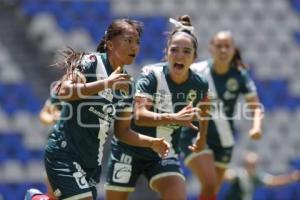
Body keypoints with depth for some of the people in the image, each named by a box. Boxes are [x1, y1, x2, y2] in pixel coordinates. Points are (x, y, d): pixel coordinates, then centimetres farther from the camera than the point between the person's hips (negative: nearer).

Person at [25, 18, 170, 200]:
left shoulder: (126, 84, 10)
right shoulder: (91, 62, -9)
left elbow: (122, 132, 14)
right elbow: (64, 91, -26)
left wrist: (151, 142, -1)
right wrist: (105, 83, -31)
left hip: (92, 162, 8)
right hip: (64, 155, -8)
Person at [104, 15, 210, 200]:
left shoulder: (199, 85, -8)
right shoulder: (151, 75, -20)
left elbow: (203, 109, 17)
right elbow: (140, 116, -35)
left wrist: (202, 139, 27)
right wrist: (173, 118, -49)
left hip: (165, 155, 2)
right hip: (130, 151, -2)